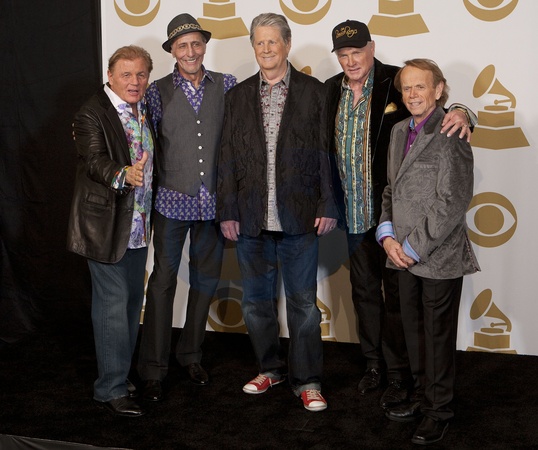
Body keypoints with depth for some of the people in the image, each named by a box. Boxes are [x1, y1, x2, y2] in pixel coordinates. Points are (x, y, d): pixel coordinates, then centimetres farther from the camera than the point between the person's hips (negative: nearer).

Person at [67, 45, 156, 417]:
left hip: (138, 225, 8)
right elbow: (95, 160, -26)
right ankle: (111, 389, 6)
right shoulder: (93, 114, -12)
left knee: (132, 302, 15)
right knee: (113, 305, -4)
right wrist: (123, 175, -43)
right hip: (106, 225, -8)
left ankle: (121, 375, 29)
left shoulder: (146, 111, 12)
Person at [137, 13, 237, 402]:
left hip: (213, 201, 2)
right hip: (172, 199, -2)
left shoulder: (226, 85, 3)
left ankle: (192, 355, 30)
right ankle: (153, 369, 9)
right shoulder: (159, 92, 1)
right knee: (163, 281, -1)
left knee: (206, 280, 12)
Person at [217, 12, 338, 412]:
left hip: (298, 215, -3)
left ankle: (308, 380, 14)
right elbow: (228, 157, 6)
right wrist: (227, 211, 1)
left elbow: (325, 152, -1)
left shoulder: (313, 91, 1)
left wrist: (327, 207, -7)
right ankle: (271, 367, 30)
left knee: (303, 300, 3)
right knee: (256, 299, 13)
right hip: (251, 217, 3)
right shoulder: (239, 96, 9)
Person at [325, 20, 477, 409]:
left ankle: (398, 374, 19)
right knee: (364, 292, 17)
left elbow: (438, 109, -8)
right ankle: (374, 363, 35)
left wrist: (462, 112, -31)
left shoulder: (398, 83, -10)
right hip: (354, 215, 5)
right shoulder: (330, 91, 5)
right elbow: (326, 148, 9)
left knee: (396, 294, 5)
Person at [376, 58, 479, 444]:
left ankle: (440, 410, 21)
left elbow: (453, 202, -17)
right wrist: (387, 234, -1)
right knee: (414, 331, 17)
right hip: (404, 254, 7)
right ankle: (422, 396, 34)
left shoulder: (450, 135, -13)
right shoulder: (400, 131, 11)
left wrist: (414, 247, -15)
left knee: (438, 335, 5)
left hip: (439, 257, -7)